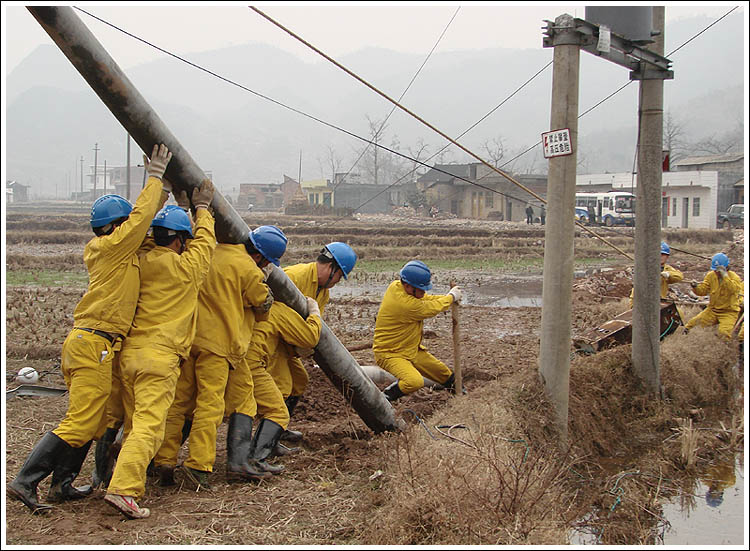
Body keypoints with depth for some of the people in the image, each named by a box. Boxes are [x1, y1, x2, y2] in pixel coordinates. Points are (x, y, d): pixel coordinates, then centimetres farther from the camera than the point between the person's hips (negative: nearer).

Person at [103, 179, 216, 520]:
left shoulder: (141, 264, 9)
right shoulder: (185, 267, -5)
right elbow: (204, 241, 15)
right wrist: (202, 207, 29)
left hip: (129, 351, 7)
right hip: (159, 356, -6)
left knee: (134, 423, 19)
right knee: (148, 425, -10)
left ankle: (126, 476, 26)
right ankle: (123, 489, -19)